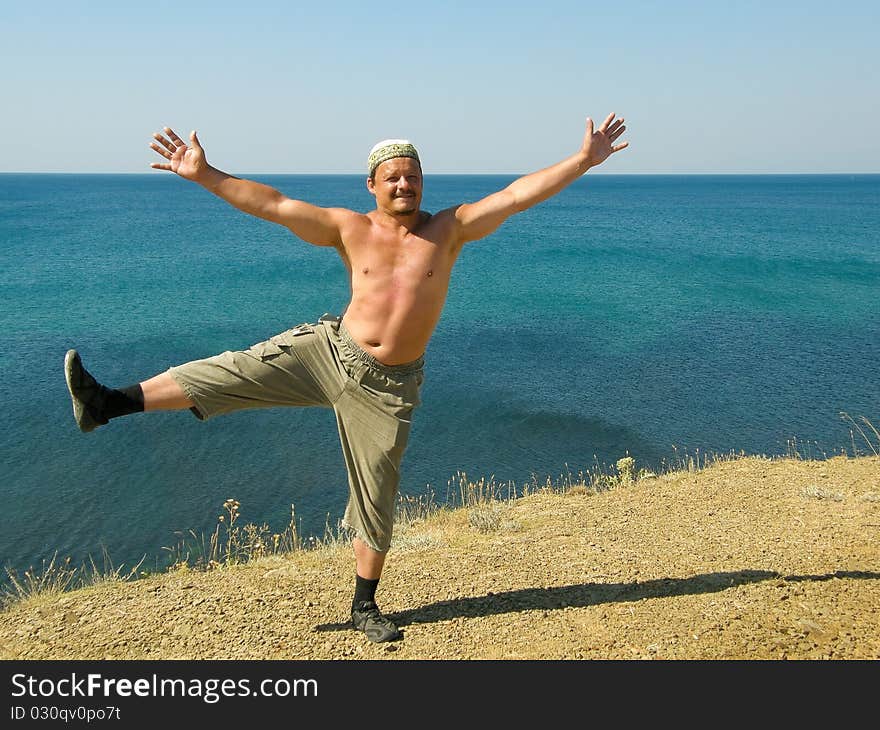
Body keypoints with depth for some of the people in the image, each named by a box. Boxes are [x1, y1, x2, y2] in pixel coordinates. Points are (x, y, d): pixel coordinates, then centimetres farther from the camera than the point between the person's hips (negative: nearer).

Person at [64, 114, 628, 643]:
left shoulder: (450, 228, -1)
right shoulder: (349, 229, 0)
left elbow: (518, 194, -6)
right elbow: (271, 204, -2)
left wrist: (585, 160, -10)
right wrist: (204, 175, -7)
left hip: (389, 386, 0)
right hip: (329, 350, 1)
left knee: (377, 498, 7)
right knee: (233, 370, -13)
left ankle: (365, 606, 25)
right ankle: (107, 404, -6)